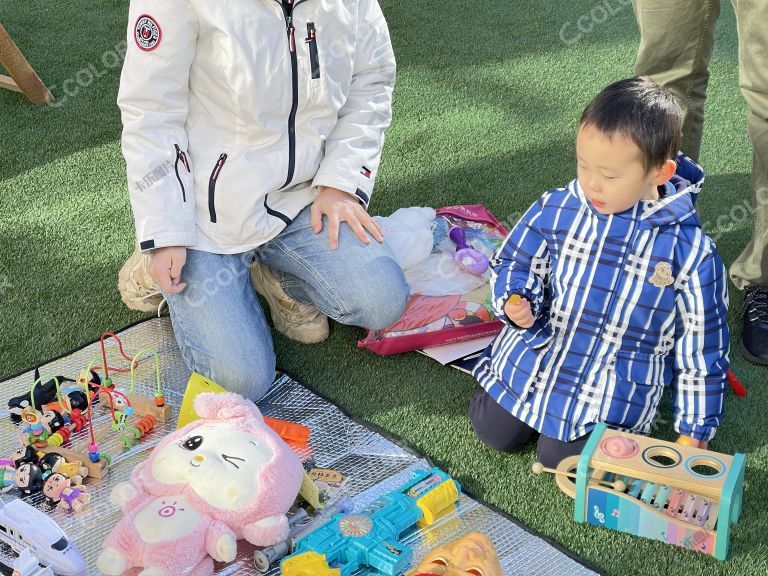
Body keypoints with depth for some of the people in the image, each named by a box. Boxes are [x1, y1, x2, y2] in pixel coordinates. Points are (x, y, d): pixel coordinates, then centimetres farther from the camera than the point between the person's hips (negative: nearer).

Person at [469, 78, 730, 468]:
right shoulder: (555, 210, -11)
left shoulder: (691, 253, -16)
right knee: (495, 434, 5)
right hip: (530, 362, 3)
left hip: (612, 395, -2)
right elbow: (513, 264, 6)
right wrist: (515, 303, -18)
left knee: (561, 458, -13)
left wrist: (695, 431, -1)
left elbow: (701, 345, -6)